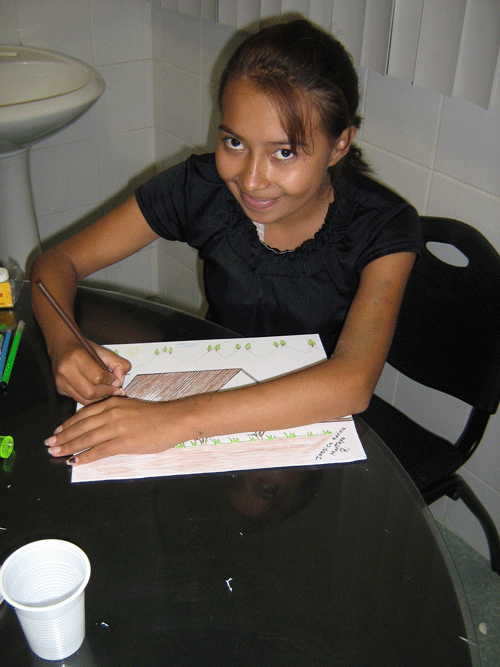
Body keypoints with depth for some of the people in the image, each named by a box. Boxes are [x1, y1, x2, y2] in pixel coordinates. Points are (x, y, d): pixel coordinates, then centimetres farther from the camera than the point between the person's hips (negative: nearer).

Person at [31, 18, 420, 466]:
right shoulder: (202, 188, -13)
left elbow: (352, 383, -34)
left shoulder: (384, 229, -19)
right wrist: (64, 343, -28)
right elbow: (58, 262, -5)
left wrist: (178, 420, -43)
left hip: (319, 432, -2)